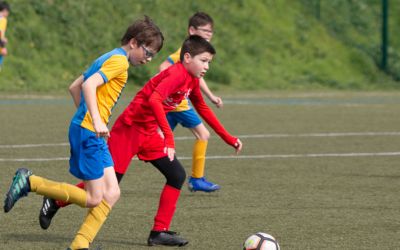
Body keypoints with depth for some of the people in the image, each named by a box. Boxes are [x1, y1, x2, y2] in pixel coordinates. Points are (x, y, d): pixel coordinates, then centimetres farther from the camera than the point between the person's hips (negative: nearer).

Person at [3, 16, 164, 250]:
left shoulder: (107, 58, 19)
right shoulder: (119, 60, -10)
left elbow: (74, 87, 24)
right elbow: (89, 85, -24)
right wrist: (96, 121, -30)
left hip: (92, 133, 10)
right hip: (88, 132, -10)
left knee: (112, 193, 4)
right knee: (93, 199, -8)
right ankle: (29, 182, -5)